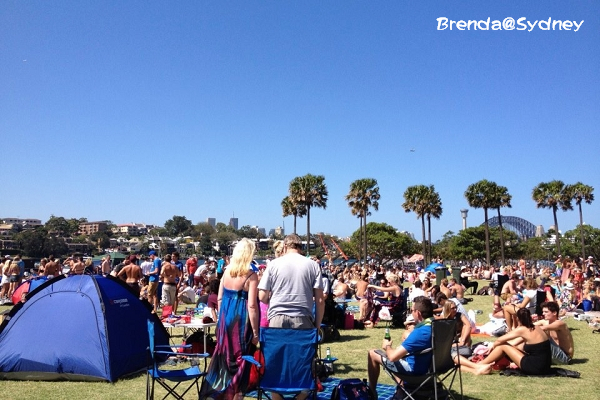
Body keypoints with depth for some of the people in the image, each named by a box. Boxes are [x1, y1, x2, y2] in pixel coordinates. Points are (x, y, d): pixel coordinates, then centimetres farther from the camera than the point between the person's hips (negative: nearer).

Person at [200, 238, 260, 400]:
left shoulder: (227, 271, 2)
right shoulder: (251, 275, -14)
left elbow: (220, 298, 8)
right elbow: (252, 305, -18)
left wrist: (221, 319, 18)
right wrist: (255, 332, -13)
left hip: (226, 318, 6)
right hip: (242, 320, -6)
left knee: (225, 357, 19)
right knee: (241, 361, 8)